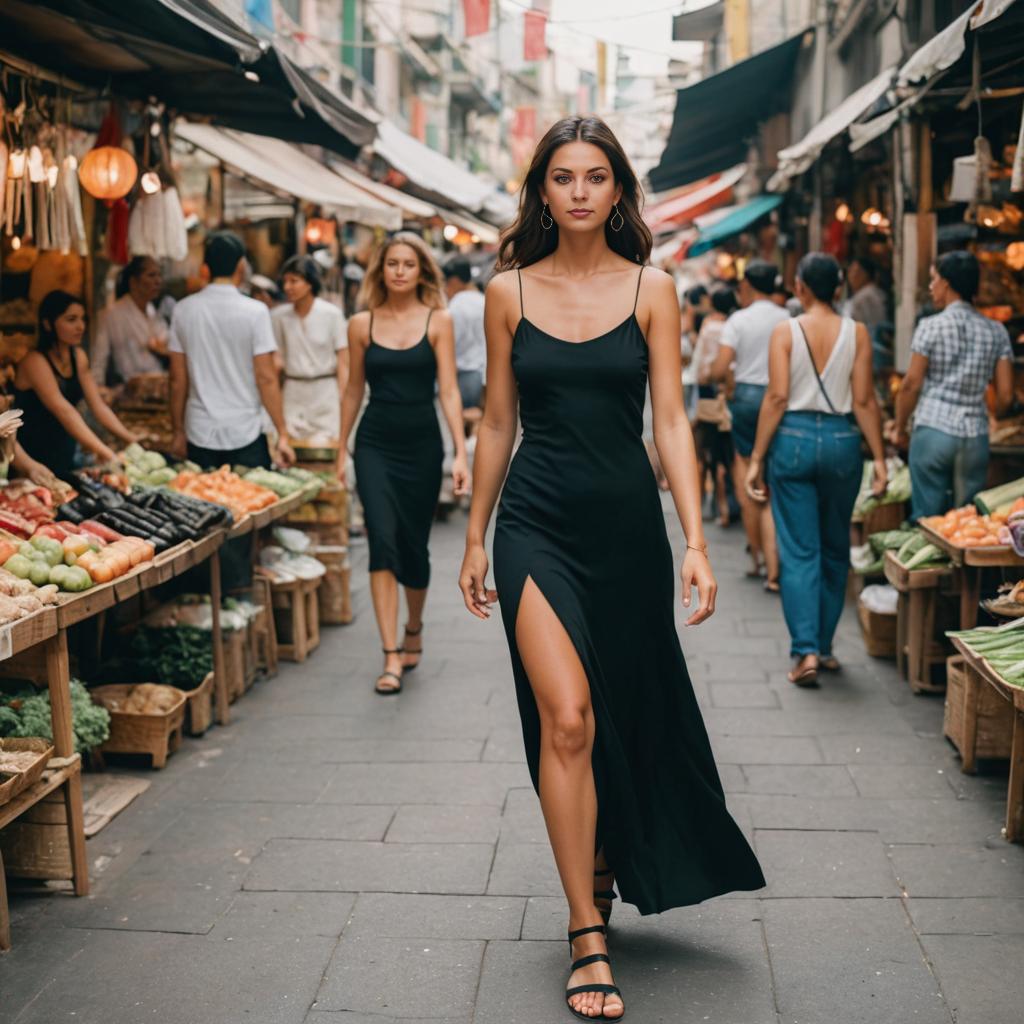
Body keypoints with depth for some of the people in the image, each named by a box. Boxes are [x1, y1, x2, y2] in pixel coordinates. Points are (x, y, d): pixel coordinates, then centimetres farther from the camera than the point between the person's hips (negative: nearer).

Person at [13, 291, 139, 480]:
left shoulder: (78, 356, 7)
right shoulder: (35, 362, -17)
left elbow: (98, 405, 3)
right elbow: (64, 411, -27)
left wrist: (130, 439, -12)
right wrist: (104, 452, -37)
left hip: (66, 458, 7)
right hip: (35, 462, -7)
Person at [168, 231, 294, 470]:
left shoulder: (183, 310, 1)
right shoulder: (255, 312, -8)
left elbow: (178, 379, 4)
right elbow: (266, 379, -9)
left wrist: (178, 432, 13)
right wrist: (282, 434, -3)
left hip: (200, 436, 3)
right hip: (246, 435, -3)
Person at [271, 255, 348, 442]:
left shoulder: (332, 314, -7)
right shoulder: (279, 316, 0)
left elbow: (343, 363, -5)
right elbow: (278, 360, 8)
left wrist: (343, 401, -8)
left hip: (326, 391, -2)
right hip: (293, 393, 2)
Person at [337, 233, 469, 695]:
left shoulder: (437, 321, -2)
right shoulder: (361, 324, 3)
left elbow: (448, 391, -5)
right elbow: (354, 389, 11)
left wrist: (461, 454, -11)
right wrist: (341, 449, 13)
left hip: (422, 443, 0)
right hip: (375, 444, 1)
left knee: (413, 545, 9)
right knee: (382, 542, -11)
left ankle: (413, 627, 37)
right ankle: (392, 656, -9)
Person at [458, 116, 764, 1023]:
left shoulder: (651, 290, 2)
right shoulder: (509, 291, 4)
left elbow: (671, 420, -2)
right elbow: (497, 423, 8)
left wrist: (696, 540, -10)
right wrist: (476, 537, 9)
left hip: (628, 522, 1)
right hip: (537, 521, -1)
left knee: (627, 713, 12)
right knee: (566, 718, -11)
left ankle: (607, 866, 40)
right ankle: (589, 937, -1)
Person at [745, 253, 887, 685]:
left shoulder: (785, 331, -5)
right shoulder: (856, 333, 0)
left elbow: (776, 398, -9)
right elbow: (864, 401, -3)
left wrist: (756, 459, -5)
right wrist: (879, 458, 2)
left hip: (794, 438, -2)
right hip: (842, 441, 2)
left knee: (799, 551, 2)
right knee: (835, 549, 16)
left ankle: (806, 651, -7)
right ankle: (824, 646, 23)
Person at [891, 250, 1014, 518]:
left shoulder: (931, 326, -5)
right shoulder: (996, 332, 6)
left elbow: (912, 384, -6)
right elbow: (1005, 396, 4)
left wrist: (899, 428, 7)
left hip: (933, 431, -3)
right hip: (976, 436, 4)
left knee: (927, 518, 3)